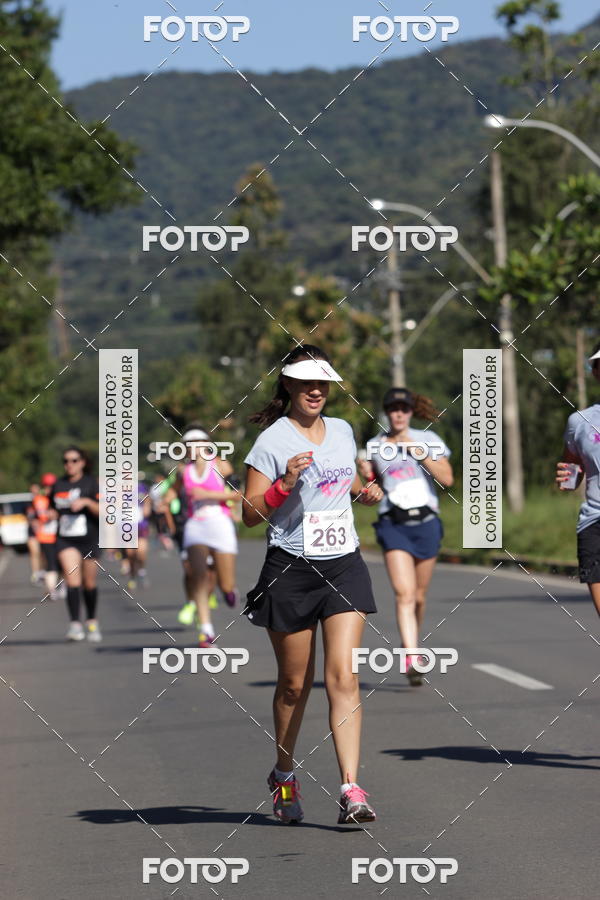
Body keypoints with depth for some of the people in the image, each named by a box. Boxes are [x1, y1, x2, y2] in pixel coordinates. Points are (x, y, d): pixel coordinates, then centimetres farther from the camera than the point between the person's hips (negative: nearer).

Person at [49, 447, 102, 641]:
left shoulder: (91, 483, -1)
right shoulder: (58, 485, 9)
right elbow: (54, 509, 23)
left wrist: (86, 502, -24)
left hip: (89, 539, -1)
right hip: (66, 540, 1)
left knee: (89, 584, 9)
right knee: (72, 579, -17)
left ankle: (92, 623, 29)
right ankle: (75, 625, -23)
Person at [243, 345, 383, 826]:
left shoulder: (343, 431, 10)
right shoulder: (273, 441, -6)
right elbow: (250, 514, -7)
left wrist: (364, 490, 8)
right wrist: (285, 482, -22)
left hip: (344, 565, 3)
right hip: (291, 570, -3)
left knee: (344, 677, -9)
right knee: (294, 684, 7)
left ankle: (351, 790, -14)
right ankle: (284, 775, 30)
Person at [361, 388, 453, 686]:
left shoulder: (427, 439, 4)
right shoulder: (375, 446, 7)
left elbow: (447, 479, -5)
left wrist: (419, 452, -12)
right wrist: (367, 476, -2)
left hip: (426, 523, 1)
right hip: (393, 525, -1)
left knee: (419, 596, 11)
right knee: (404, 595, -16)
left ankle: (411, 644, 35)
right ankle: (412, 660, -25)